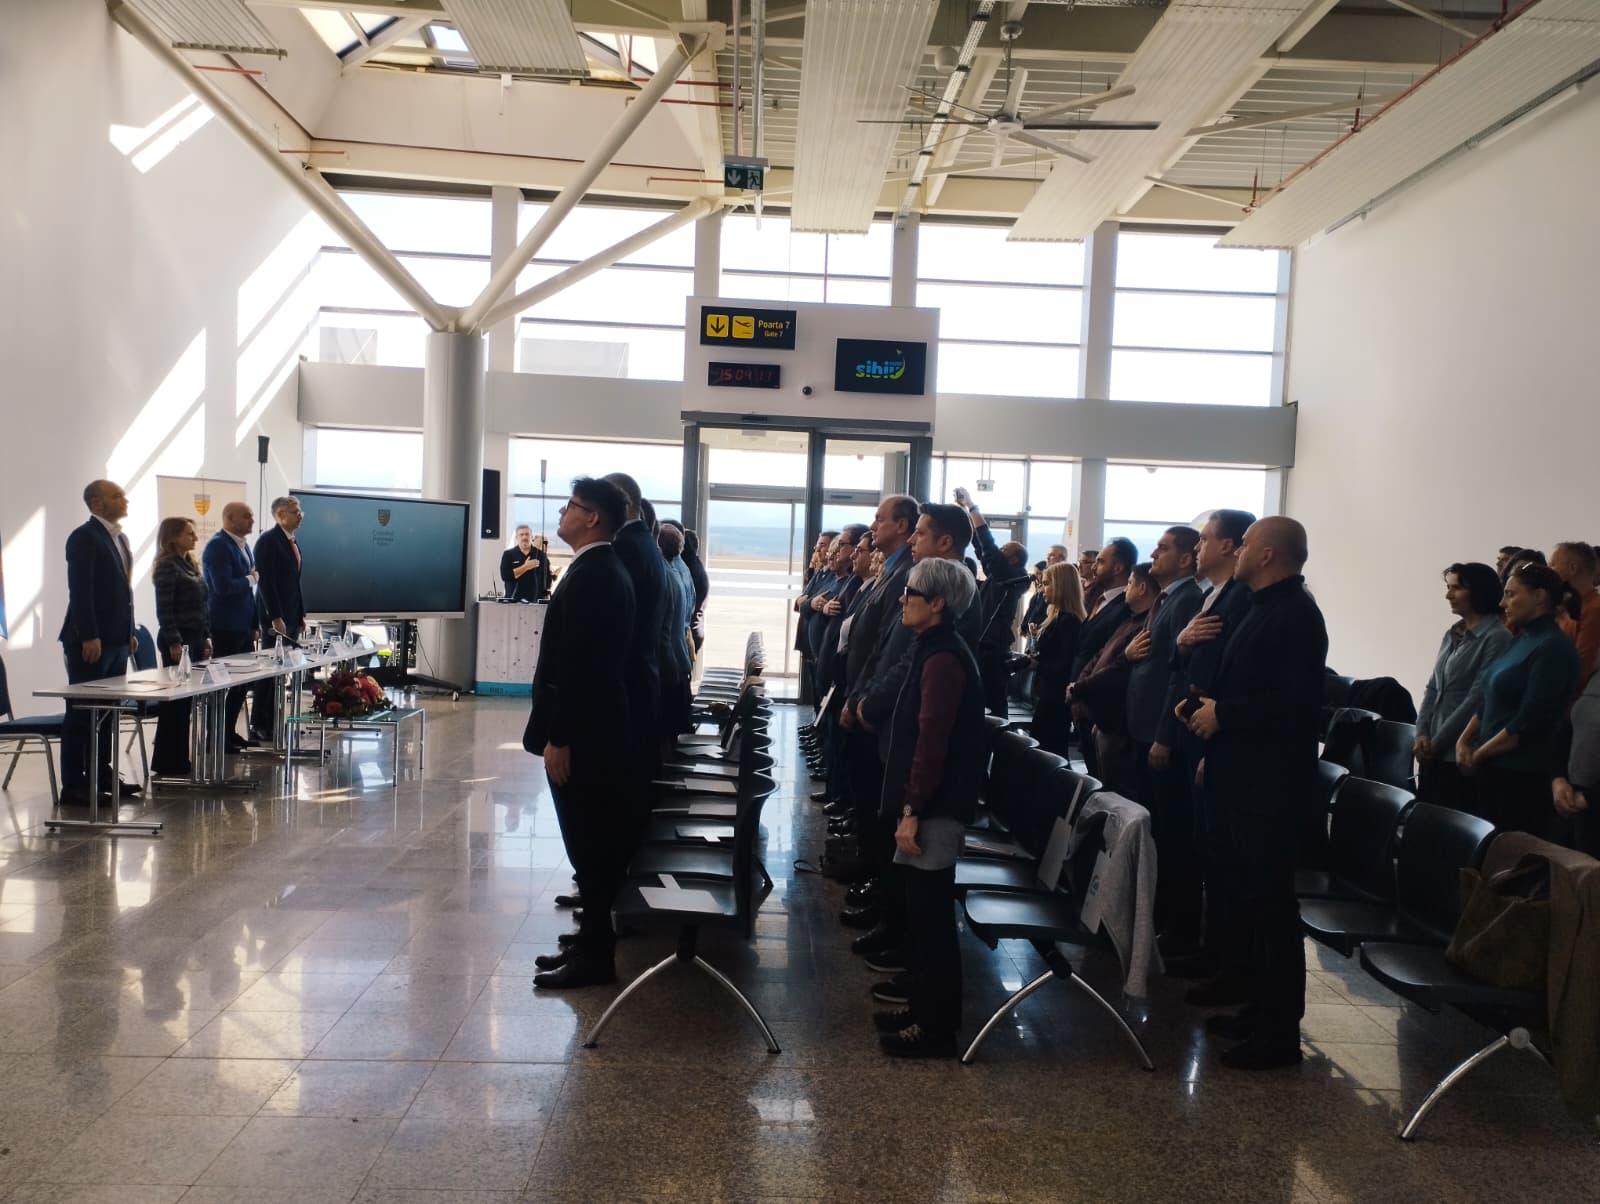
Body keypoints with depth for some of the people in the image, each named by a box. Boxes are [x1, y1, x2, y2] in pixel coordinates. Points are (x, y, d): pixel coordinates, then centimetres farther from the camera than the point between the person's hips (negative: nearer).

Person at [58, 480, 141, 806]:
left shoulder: (119, 537, 16)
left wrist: (129, 632, 16)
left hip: (116, 640, 8)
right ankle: (73, 785, 2)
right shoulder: (84, 537, -11)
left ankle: (101, 776, 18)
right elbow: (80, 590, -17)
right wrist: (89, 637, -21)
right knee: (82, 712, -3)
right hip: (91, 641, -8)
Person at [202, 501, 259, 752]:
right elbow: (223, 587, -26)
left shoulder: (243, 545, 13)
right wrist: (250, 579, -11)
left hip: (243, 627, 9)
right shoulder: (218, 546, -15)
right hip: (225, 628, -8)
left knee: (242, 682, 13)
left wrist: (255, 622, 17)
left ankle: (229, 732, 24)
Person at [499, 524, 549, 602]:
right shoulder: (508, 554, 5)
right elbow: (505, 576, -8)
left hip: (535, 601, 1)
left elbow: (547, 577, 7)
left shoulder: (541, 555, 8)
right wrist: (525, 567, -13)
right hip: (513, 601, -1)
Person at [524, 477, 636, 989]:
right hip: (592, 727, 10)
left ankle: (594, 957, 9)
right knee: (594, 843, 15)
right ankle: (592, 943, 25)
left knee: (589, 845, -1)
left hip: (580, 733, -10)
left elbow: (579, 664, -23)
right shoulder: (603, 569, 13)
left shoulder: (590, 575, -19)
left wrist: (559, 738, -20)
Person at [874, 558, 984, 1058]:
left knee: (931, 915, 0)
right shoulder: (935, 649, 12)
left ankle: (936, 1026, 10)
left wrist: (912, 811, -22)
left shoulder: (942, 659, -19)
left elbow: (932, 741, -23)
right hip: (926, 799, 10)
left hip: (934, 805, -10)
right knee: (922, 911, 17)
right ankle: (925, 1007, 28)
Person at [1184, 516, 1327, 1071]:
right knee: (1252, 897, 16)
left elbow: (1298, 702, -25)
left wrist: (1223, 714, -18)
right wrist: (1208, 705, 7)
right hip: (1246, 777, 10)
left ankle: (1280, 1031, 6)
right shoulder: (1268, 608, 14)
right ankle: (1261, 1009, 27)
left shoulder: (1294, 614, -16)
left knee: (1271, 903, -3)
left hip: (1271, 782, -10)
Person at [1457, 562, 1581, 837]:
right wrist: (1464, 740, 1)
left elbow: (1528, 722, -18)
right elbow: (1487, 700, 15)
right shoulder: (1519, 640, 12)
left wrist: (1479, 754, -10)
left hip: (1524, 776, -8)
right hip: (1494, 768, 8)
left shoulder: (1553, 648, -14)